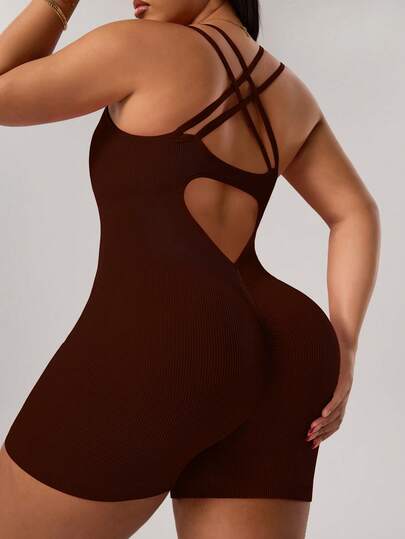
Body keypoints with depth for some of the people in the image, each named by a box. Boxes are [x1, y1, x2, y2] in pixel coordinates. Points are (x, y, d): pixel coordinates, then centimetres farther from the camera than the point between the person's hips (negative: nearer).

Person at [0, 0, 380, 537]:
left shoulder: (138, 48, 4)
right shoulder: (288, 92, 26)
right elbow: (356, 214, 22)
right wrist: (339, 355, 13)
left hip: (159, 348, -8)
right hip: (273, 363, 8)